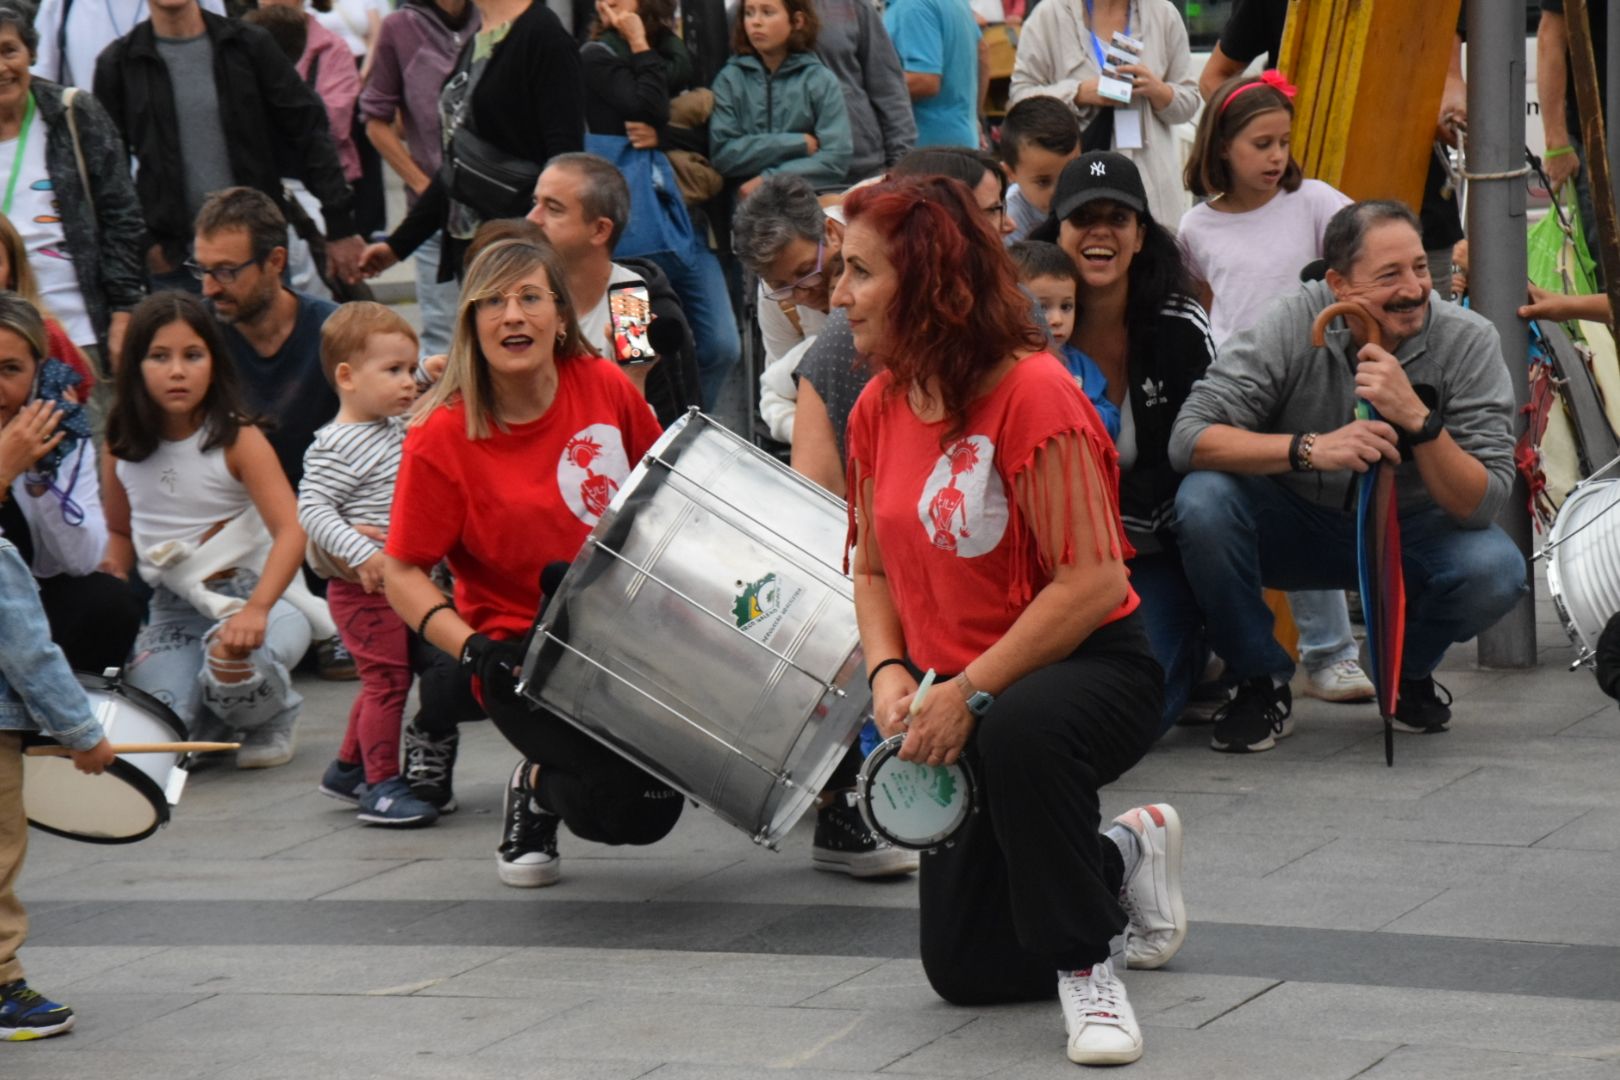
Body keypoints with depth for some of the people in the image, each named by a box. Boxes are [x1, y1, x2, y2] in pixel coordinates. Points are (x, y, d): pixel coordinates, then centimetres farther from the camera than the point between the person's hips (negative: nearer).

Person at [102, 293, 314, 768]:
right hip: (172, 609, 3)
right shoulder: (121, 447, 1)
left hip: (247, 594, -3)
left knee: (233, 676, -38)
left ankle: (274, 717, 2)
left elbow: (291, 530, -22)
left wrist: (255, 610, -38)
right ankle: (219, 724, 16)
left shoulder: (238, 439, -12)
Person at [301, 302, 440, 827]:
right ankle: (381, 786, -4)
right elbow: (311, 509, -22)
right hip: (364, 587, -9)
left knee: (384, 680, 18)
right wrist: (361, 552, -32)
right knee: (387, 678, -10)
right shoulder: (336, 448, -17)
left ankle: (349, 767, 32)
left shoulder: (399, 431, 11)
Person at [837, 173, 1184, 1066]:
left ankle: (1085, 964, -22)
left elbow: (1092, 582, -25)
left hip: (1092, 667, -7)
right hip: (961, 704, 7)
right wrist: (890, 674, -8)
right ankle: (1122, 859, 34)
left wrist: (971, 692, -26)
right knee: (965, 969, 7)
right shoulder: (878, 410, 1)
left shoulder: (1032, 394, -22)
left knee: (1019, 732, -45)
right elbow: (875, 568, 12)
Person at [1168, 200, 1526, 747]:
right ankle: (1261, 683, -6)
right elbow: (1188, 437, -27)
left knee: (1496, 569, -30)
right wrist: (1310, 449, -40)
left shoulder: (1468, 342, -17)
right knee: (1204, 501, -30)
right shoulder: (1293, 325, -19)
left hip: (1409, 534, 1)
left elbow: (1480, 505, -22)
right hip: (1298, 526, 0)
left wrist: (1418, 418, -39)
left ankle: (1408, 672, 5)